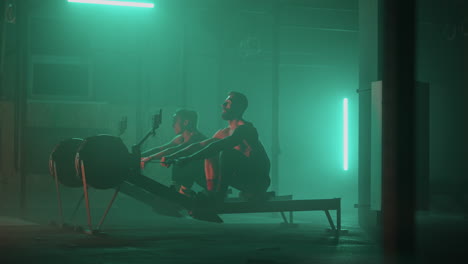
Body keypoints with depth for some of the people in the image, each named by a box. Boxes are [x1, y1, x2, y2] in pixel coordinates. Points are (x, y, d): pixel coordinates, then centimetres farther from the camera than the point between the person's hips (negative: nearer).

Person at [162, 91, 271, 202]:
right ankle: (211, 191, -4)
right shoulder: (225, 132, 13)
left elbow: (219, 146, -29)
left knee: (227, 152, -29)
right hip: (243, 178, 9)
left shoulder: (246, 128, -15)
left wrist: (190, 159, -34)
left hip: (259, 182, -9)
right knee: (210, 155, 6)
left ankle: (219, 195, -23)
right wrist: (172, 157, 5)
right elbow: (199, 146, 14)